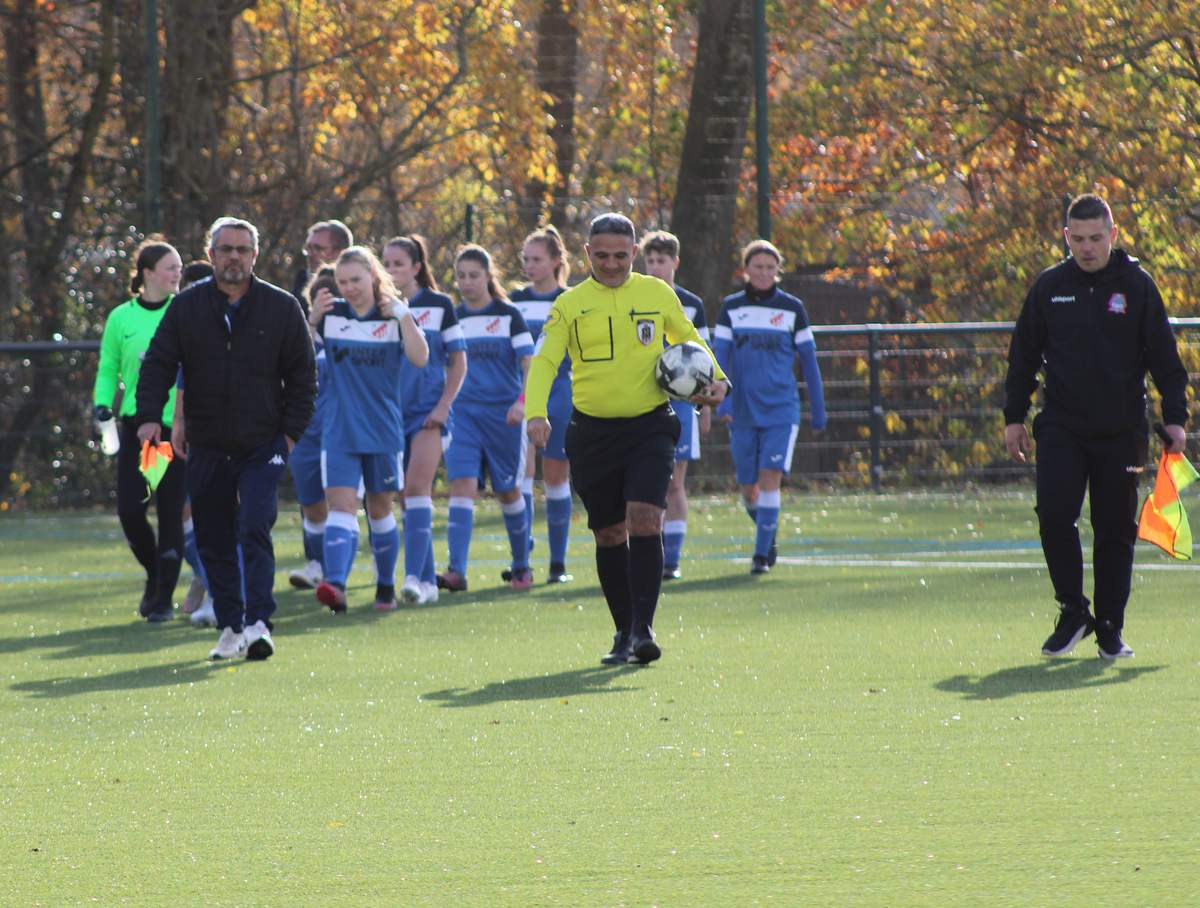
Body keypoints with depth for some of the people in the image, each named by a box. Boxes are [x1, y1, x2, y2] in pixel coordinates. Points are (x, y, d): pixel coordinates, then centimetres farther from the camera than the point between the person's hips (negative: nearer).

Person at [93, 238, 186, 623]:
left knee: (171, 513, -2)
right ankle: (155, 575, 22)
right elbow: (108, 369, 13)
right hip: (137, 426, 2)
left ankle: (165, 597, 6)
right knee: (130, 509, -5)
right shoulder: (122, 318, 4)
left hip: (179, 427, -2)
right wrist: (103, 403, -3)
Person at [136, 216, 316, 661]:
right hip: (207, 448, 3)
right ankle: (230, 627, 15)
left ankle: (258, 623, -19)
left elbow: (302, 375, 7)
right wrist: (150, 416, -13)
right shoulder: (187, 307, 4)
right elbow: (158, 364, 2)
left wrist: (292, 430, -1)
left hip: (262, 445, -2)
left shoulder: (282, 307, 2)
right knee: (214, 541, 6)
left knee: (255, 531, -17)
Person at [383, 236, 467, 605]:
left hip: (429, 409, -4)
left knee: (417, 486, -18)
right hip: (392, 410, 4)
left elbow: (458, 362, 3)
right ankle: (428, 581, 11)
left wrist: (443, 405, -6)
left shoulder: (439, 305, 1)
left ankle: (414, 576, -24)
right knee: (408, 494, 5)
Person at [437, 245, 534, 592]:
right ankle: (456, 571, -24)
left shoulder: (508, 315, -1)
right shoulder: (452, 318, 7)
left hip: (504, 414, -2)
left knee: (507, 491, 8)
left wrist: (522, 401, -21)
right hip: (463, 413, 2)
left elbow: (530, 362, -6)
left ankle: (522, 566, 27)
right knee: (462, 486, -15)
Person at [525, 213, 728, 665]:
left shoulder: (657, 294, 5)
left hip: (650, 425, -1)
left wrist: (715, 379, 5)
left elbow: (688, 338, 21)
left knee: (644, 520, -17)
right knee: (609, 534, 6)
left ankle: (643, 628, -16)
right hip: (593, 432, 1)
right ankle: (624, 632, 19)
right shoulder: (569, 305, 1)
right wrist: (536, 413, -21)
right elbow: (544, 361, -5)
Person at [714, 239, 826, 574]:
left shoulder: (792, 308, 4)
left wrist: (818, 410, 9)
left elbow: (808, 360, 8)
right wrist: (723, 399, -15)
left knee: (770, 478, -16)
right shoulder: (731, 308, 6)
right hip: (743, 411, 2)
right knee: (748, 488, 6)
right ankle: (768, 537, 33)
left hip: (781, 409, -2)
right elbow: (720, 355, 0)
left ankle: (761, 554, -13)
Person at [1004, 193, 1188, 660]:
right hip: (1061, 428, 1)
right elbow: (1023, 355, 13)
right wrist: (1014, 416, 9)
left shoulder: (1137, 286, 0)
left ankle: (1110, 627, 12)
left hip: (1120, 432, -1)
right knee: (1054, 515, -14)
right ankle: (1072, 611, 0)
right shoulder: (1049, 287, 5)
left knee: (1116, 529, 2)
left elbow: (1164, 358, 4)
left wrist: (1174, 417, -3)